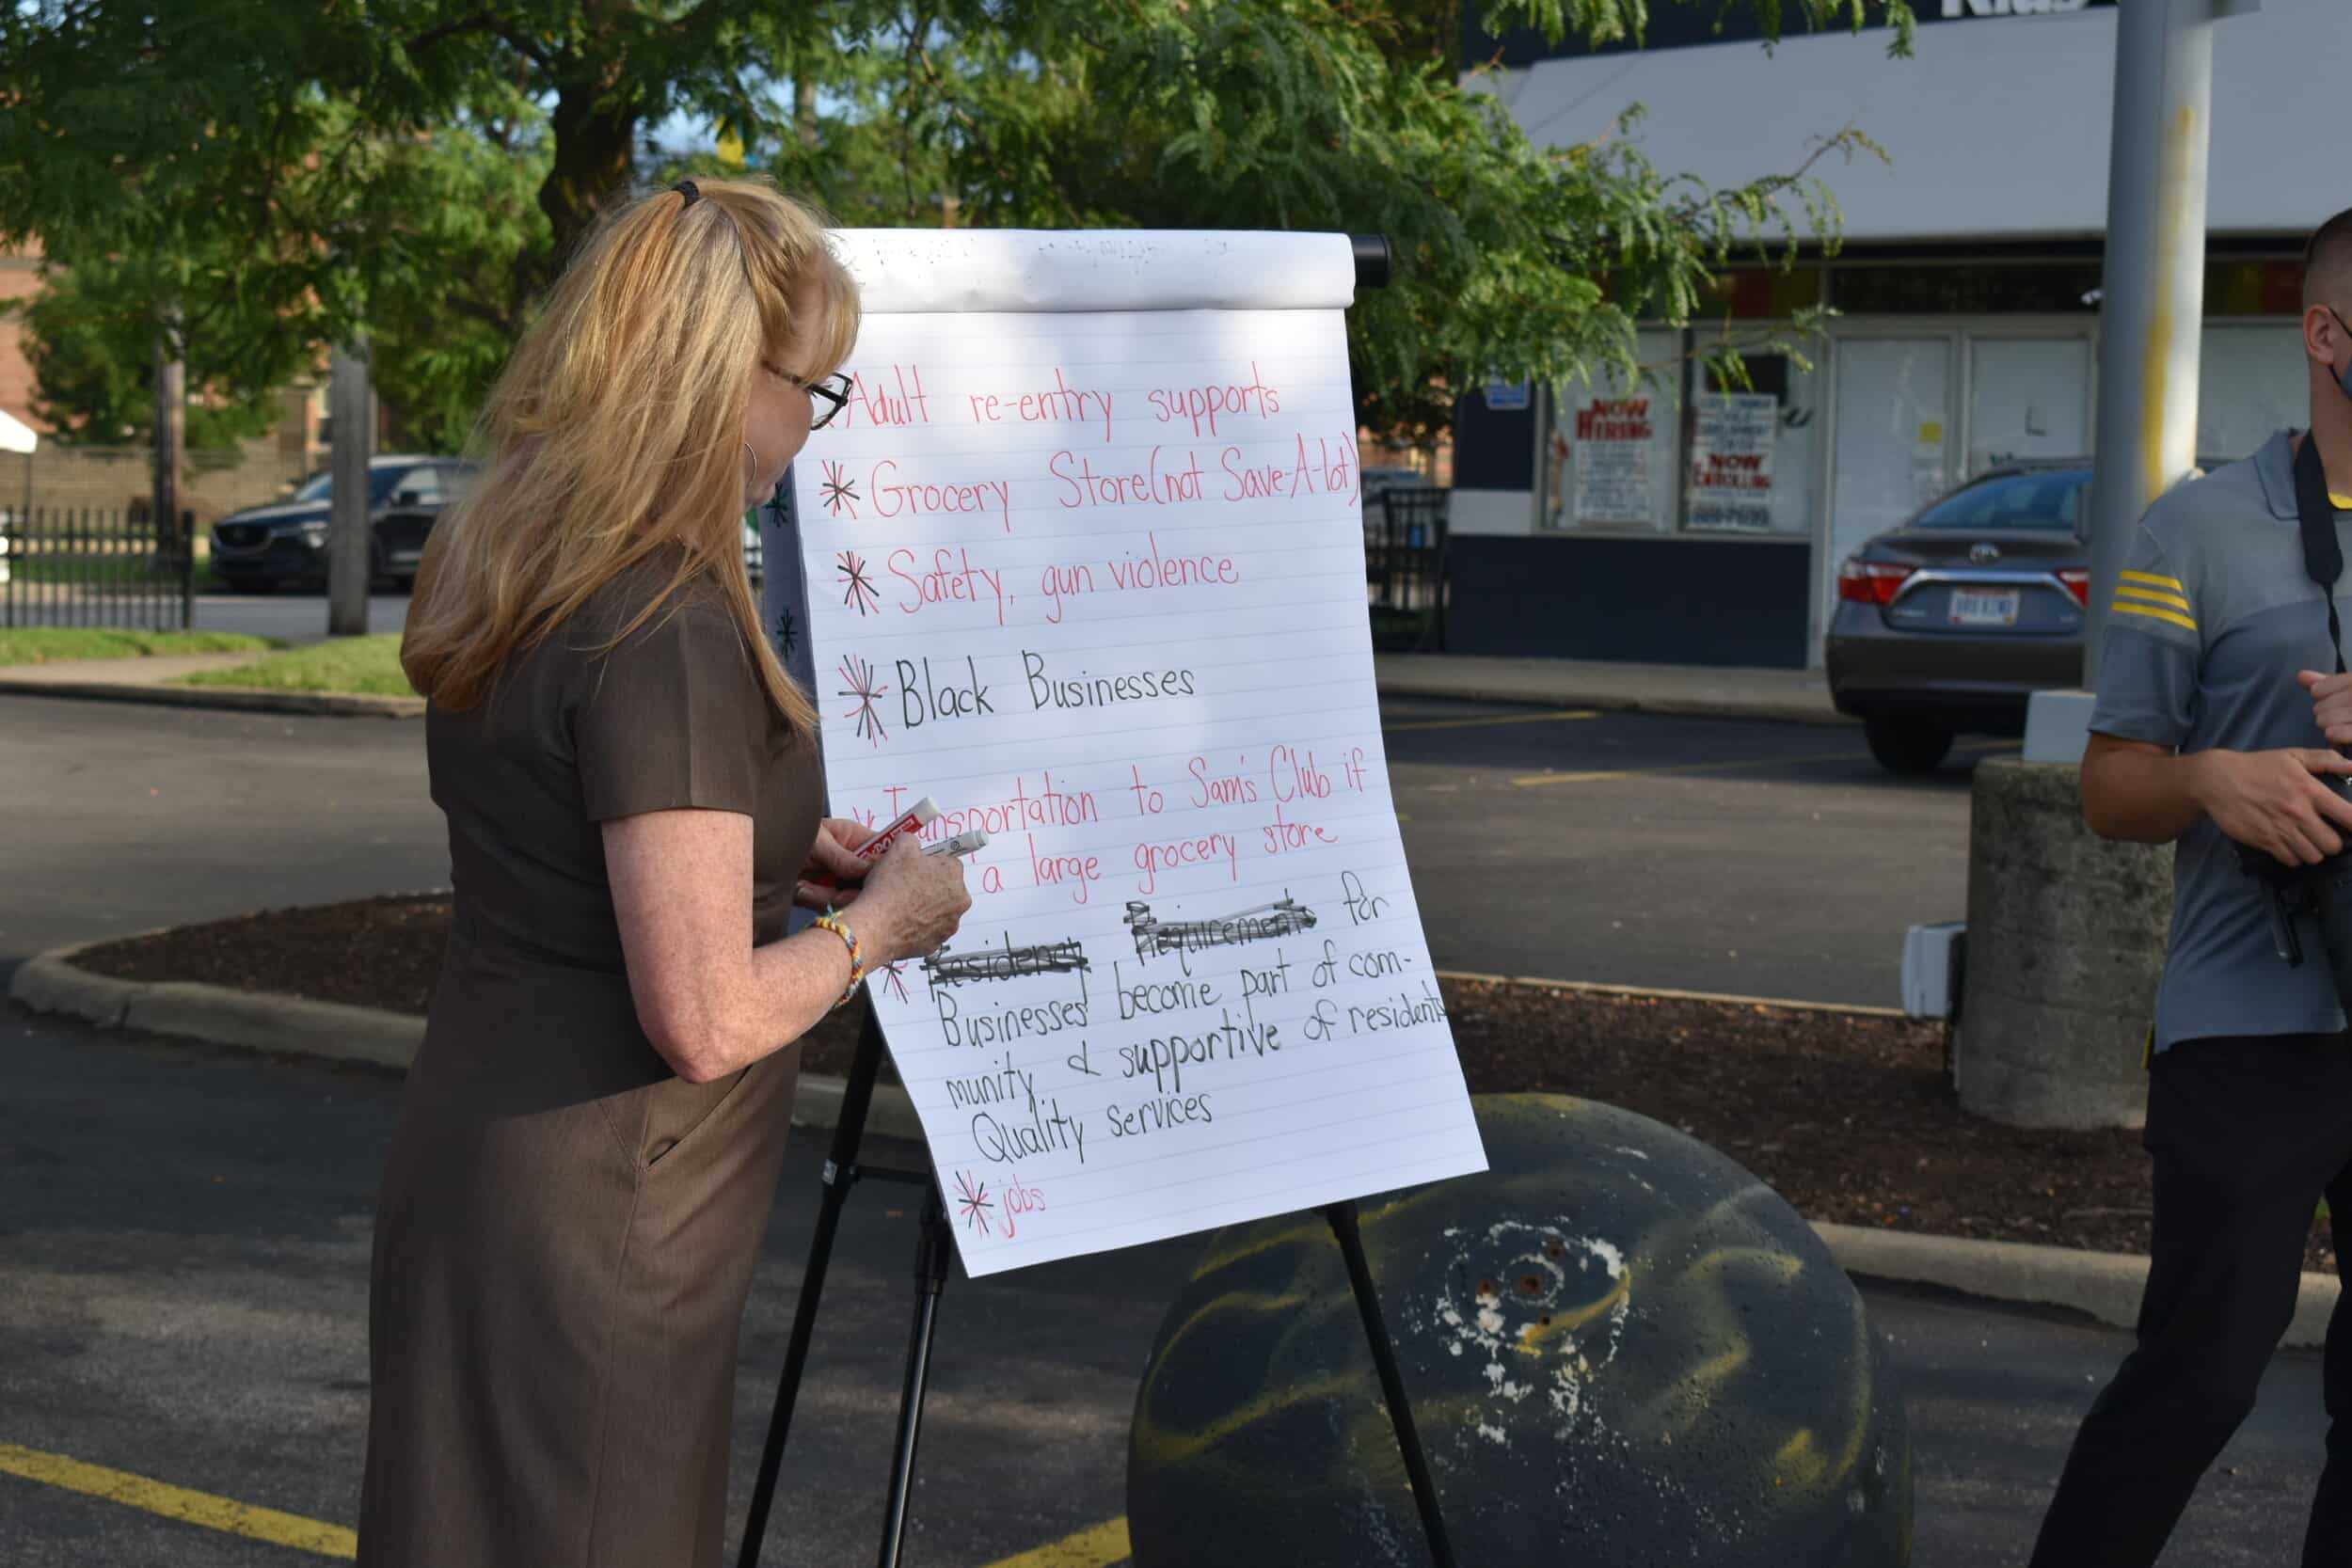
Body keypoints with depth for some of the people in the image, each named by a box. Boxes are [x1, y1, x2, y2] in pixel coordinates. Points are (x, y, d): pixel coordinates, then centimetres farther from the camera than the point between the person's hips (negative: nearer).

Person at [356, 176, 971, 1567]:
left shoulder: (509, 562, 5)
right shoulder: (668, 630, -23)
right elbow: (707, 1018, -24)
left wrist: (776, 851, 11)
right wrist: (879, 924, -8)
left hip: (484, 1171, 9)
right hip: (594, 1226, -9)